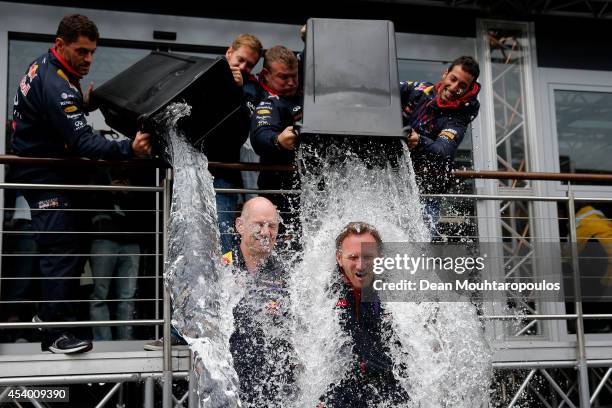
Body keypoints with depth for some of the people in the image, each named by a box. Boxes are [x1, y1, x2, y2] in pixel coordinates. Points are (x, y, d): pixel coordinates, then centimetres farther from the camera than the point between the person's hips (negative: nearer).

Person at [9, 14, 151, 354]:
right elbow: (82, 141, -33)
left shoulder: (45, 67, 8)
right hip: (46, 176, -10)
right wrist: (128, 148, -42)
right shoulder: (55, 84, -25)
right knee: (62, 251, -10)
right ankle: (56, 332, -5)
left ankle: (49, 312, 25)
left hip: (49, 169, 10)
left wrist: (83, 105, 2)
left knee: (70, 248, 14)